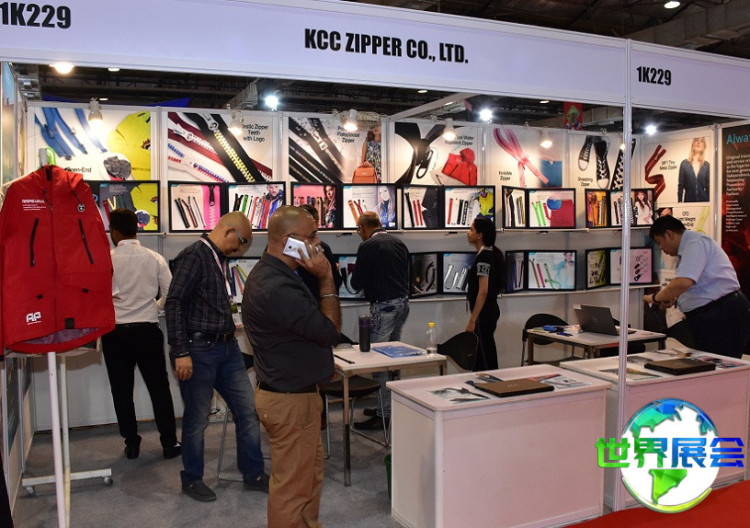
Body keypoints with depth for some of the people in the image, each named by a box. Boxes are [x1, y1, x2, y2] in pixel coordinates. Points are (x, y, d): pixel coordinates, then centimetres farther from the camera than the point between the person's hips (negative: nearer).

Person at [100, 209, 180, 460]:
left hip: (115, 333, -1)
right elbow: (170, 295, -1)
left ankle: (131, 444, 18)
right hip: (148, 331, 1)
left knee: (122, 390, 12)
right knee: (159, 388, 10)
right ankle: (169, 442, 14)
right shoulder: (155, 259, -3)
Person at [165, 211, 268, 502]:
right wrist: (181, 352, -21)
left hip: (226, 348, 8)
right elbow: (174, 303, -19)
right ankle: (192, 480, 24)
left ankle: (253, 474, 22)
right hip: (199, 350, -8)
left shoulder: (219, 259, 13)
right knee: (197, 419, 6)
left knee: (248, 410, 9)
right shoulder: (194, 256, -13)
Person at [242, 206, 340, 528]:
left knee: (311, 474, 26)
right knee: (292, 487, 4)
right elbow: (330, 330, -22)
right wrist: (326, 279, -17)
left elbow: (312, 323, 13)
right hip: (290, 401, -11)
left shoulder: (270, 275, 7)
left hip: (295, 393, 11)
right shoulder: (277, 289, -28)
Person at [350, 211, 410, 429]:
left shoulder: (368, 247, -11)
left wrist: (353, 273, 10)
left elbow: (356, 284, -11)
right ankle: (393, 405, 24)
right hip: (403, 303, 8)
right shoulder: (399, 243, 11)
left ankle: (384, 414, 1)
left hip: (383, 306, -8)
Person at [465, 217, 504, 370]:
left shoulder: (484, 256, -18)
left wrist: (472, 320, -21)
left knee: (486, 357, -2)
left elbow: (483, 291, -22)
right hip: (490, 311, 10)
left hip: (484, 313, -10)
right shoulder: (492, 253, 11)